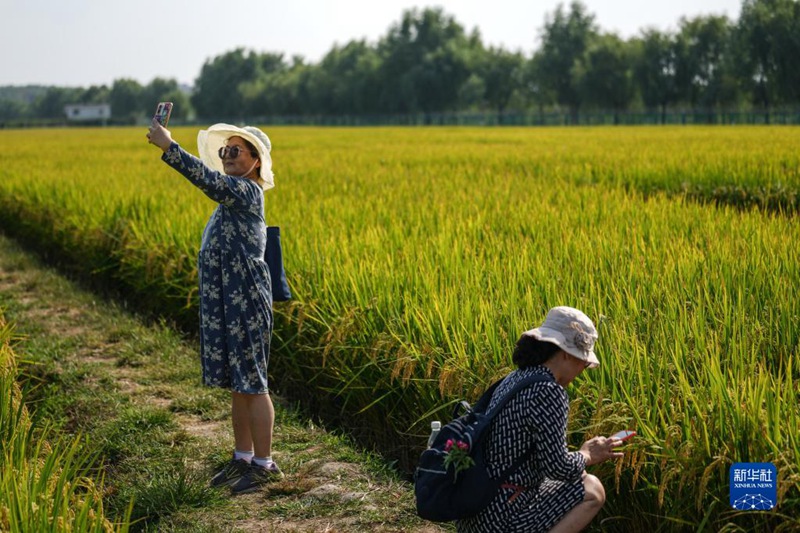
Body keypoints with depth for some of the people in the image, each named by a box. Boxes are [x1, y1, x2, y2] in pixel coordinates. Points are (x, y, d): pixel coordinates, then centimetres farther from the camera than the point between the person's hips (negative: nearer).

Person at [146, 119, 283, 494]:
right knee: (236, 385, 15)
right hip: (223, 305, 10)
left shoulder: (248, 191, -13)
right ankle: (243, 458, 25)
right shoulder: (231, 198, 16)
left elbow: (208, 180, -29)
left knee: (251, 385, -3)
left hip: (246, 304, -10)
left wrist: (169, 147, -32)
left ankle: (264, 464, 5)